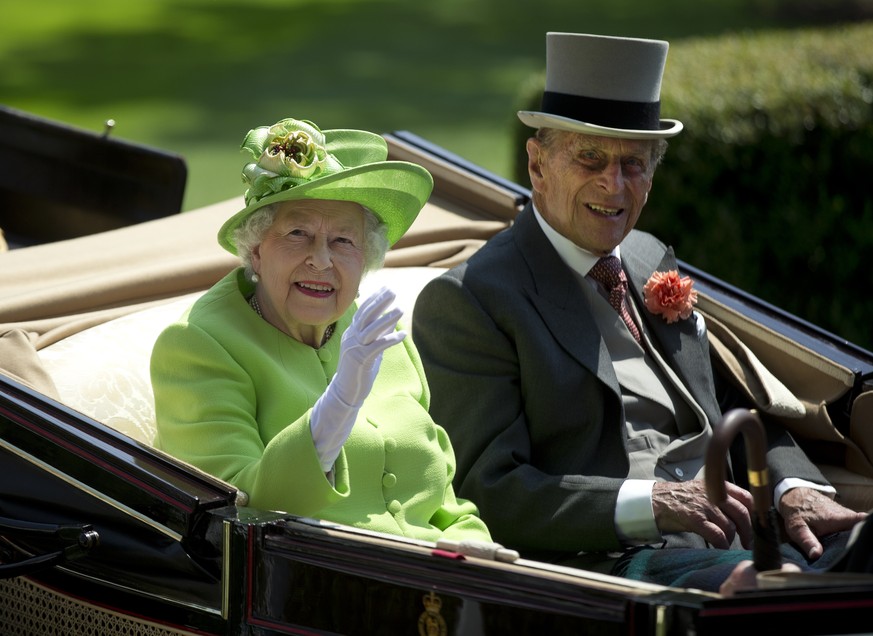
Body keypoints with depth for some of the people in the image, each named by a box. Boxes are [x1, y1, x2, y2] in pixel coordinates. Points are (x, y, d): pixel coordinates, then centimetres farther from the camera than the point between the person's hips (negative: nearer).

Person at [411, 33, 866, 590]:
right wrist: (647, 504, -20)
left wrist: (792, 486, 1)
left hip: (732, 543, 8)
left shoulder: (653, 263, 23)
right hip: (605, 561, -8)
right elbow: (485, 493, -9)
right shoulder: (468, 301, -1)